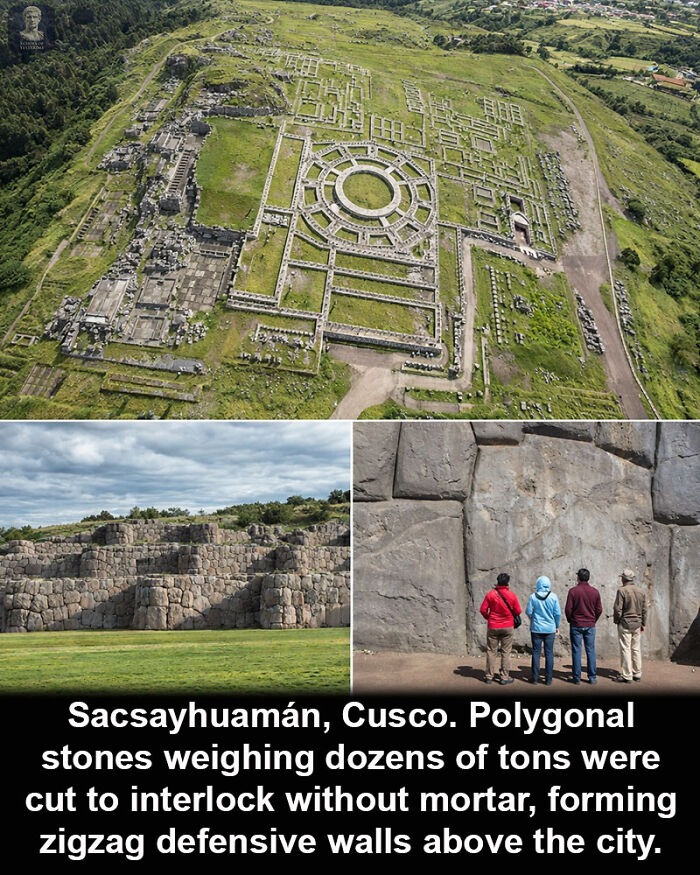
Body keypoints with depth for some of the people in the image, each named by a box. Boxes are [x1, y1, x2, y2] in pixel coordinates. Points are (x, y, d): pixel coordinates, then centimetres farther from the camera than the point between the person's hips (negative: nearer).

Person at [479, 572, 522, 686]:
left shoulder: (491, 594, -8)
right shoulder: (512, 595, -8)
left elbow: (483, 609, -6)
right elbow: (518, 611, -3)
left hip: (493, 626, 0)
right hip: (508, 627, 0)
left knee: (491, 651, 9)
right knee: (506, 652, 7)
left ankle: (489, 676, 13)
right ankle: (505, 677, 8)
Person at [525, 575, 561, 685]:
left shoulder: (533, 597, -9)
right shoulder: (553, 596, -6)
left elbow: (528, 612, -6)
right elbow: (557, 613, -4)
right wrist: (557, 627, 10)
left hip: (536, 629, -1)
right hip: (550, 629, 1)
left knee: (536, 653, 7)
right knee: (549, 653, 7)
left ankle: (535, 678, 10)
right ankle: (548, 679, 9)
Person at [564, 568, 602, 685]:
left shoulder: (573, 591, -9)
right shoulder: (595, 591, 0)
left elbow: (568, 609, -9)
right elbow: (599, 610, 3)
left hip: (576, 625, -2)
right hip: (590, 626, 2)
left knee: (576, 651, 3)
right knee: (591, 651, 8)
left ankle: (577, 677, 6)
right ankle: (592, 677, 9)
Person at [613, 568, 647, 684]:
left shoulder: (622, 591, -13)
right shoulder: (641, 591, 6)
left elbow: (617, 609, -14)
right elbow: (644, 610, 10)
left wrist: (616, 621, 0)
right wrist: (643, 624, 17)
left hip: (625, 623, -6)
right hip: (637, 624, 6)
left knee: (625, 649, -2)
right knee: (636, 649, 13)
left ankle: (627, 676, 0)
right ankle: (637, 674, 19)